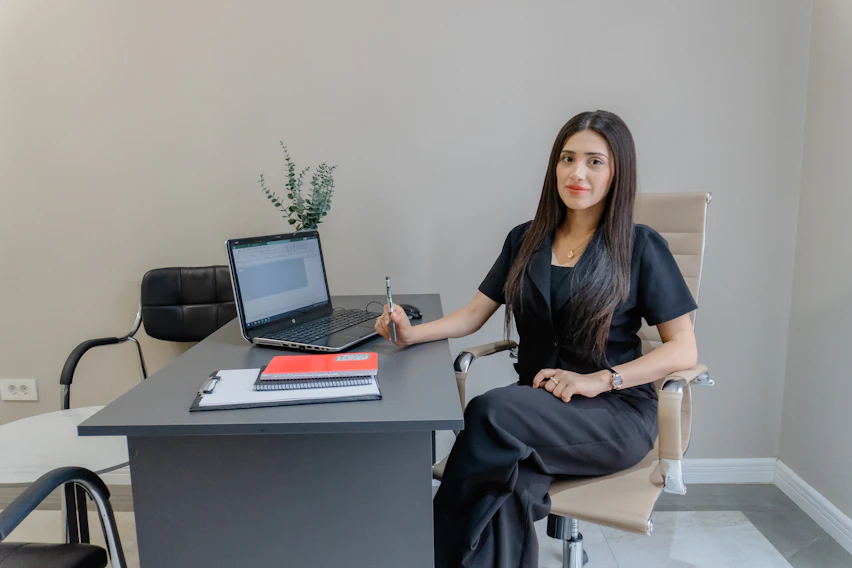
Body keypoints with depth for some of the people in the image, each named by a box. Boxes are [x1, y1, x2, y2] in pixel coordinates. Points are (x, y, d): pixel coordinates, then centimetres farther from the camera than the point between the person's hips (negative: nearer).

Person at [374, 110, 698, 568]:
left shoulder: (641, 247, -1)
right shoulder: (525, 240, 12)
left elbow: (684, 350, -4)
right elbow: (474, 313, 11)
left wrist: (598, 380, -17)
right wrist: (413, 334, -7)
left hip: (616, 412, -3)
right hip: (536, 403, 3)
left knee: (491, 412, -31)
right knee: (509, 487, -32)